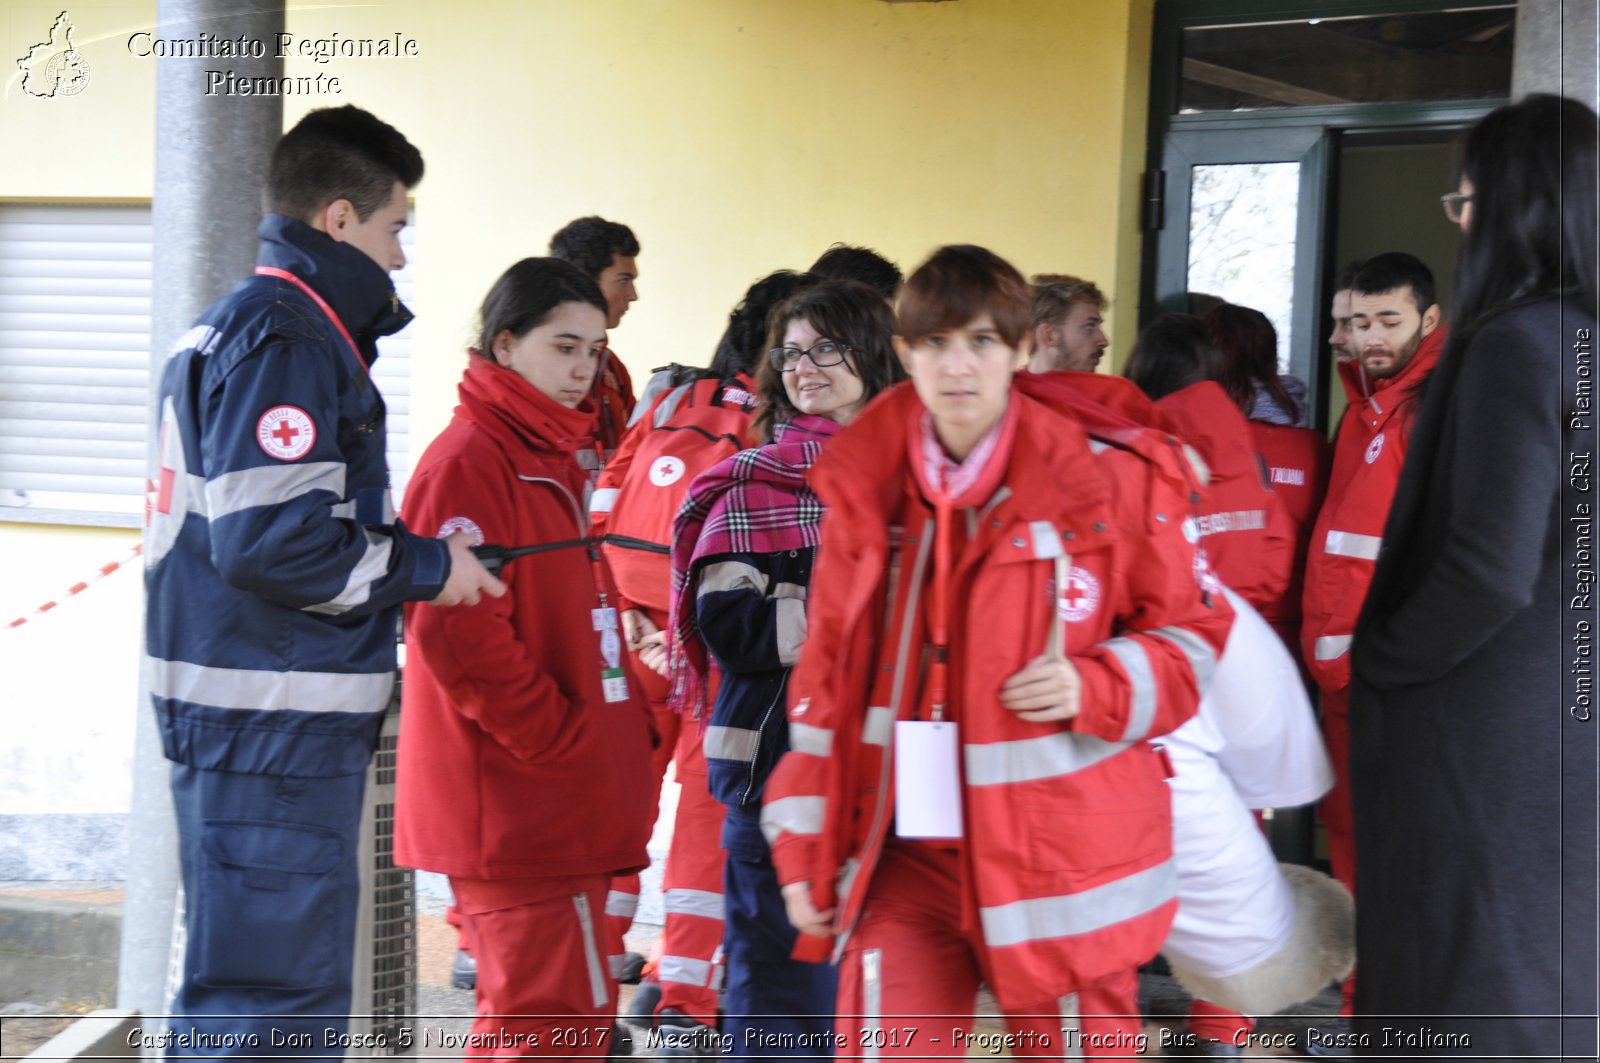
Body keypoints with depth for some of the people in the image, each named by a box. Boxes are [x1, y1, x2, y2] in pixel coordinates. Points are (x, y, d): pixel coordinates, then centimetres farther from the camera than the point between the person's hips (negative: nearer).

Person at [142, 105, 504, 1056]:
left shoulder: (236, 329, 19)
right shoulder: (286, 339, -13)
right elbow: (269, 541, -23)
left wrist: (416, 554, 13)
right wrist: (425, 567, -10)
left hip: (266, 723, 11)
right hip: (273, 726, -11)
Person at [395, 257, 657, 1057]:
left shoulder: (554, 459, 18)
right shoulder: (469, 463, -13)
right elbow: (454, 632, -21)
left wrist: (624, 721, 13)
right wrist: (559, 738, -17)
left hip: (562, 805, 10)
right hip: (518, 805, -10)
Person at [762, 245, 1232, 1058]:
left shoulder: (1105, 479, -5)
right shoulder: (866, 486, 5)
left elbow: (1189, 633, 4)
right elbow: (826, 671, 10)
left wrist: (1097, 688, -16)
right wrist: (805, 846, 8)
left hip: (1059, 858, -2)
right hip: (905, 853, 2)